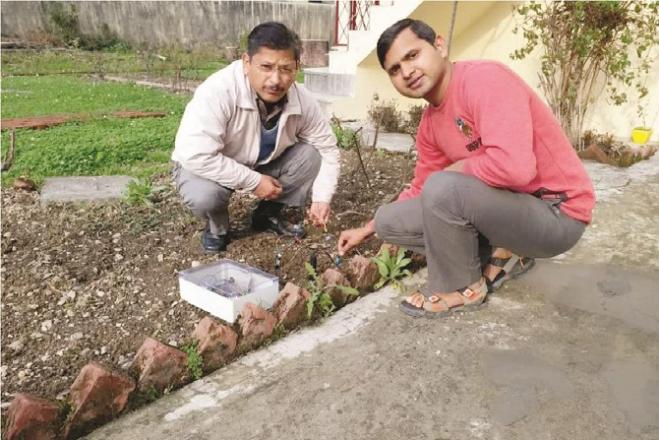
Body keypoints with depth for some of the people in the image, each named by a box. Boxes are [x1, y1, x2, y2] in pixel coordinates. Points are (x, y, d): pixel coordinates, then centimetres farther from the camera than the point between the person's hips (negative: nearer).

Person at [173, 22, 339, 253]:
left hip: (265, 163, 4)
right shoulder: (218, 91, -35)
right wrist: (253, 181, -33)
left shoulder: (303, 100, -19)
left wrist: (322, 198, -20)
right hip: (209, 167, -4)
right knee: (203, 195, -35)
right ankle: (217, 227, 3)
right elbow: (195, 155, -40)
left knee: (312, 154, -15)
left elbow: (327, 147, -8)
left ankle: (269, 214, 6)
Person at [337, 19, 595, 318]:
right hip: (507, 205, 8)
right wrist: (368, 229, 17)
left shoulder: (485, 78, -21)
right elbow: (422, 191, 17)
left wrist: (454, 168, -16)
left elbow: (514, 166, -35)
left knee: (443, 187, -33)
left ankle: (461, 289, -6)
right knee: (389, 220, 6)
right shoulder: (430, 124, 5)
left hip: (557, 214, -8)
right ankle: (503, 254, 7)